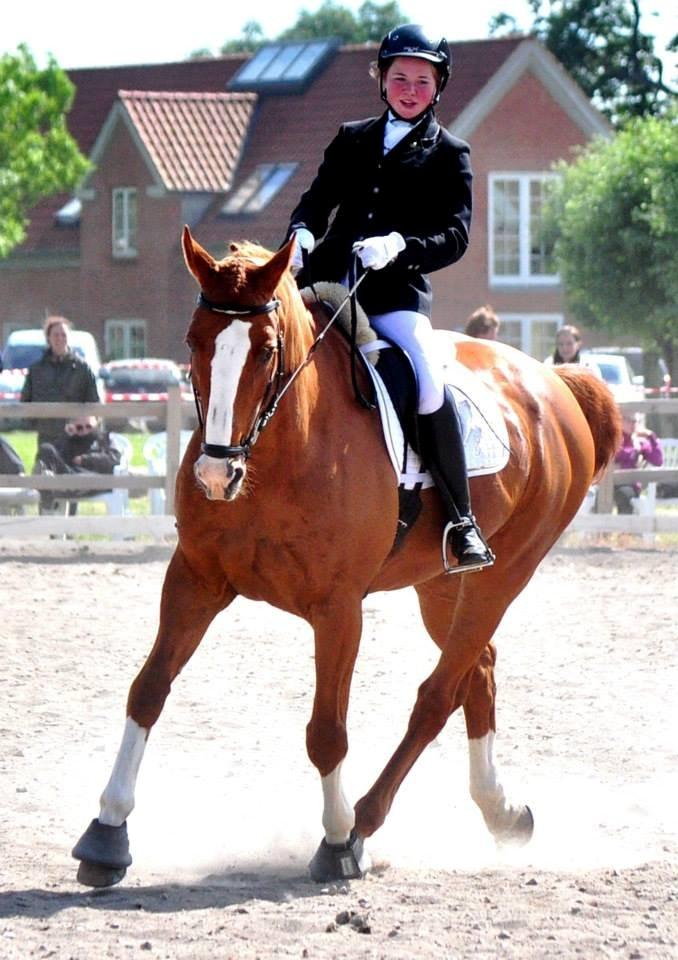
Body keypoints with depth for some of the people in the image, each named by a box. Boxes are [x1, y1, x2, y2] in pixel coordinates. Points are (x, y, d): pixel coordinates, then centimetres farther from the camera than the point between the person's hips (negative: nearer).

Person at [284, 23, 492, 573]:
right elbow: (319, 198, 16)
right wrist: (301, 232, -8)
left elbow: (455, 237, -3)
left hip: (397, 291, -4)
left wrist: (400, 245, -22)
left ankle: (462, 520, -16)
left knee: (429, 379, -26)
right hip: (327, 278, 4)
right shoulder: (353, 141, 17)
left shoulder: (448, 155, 6)